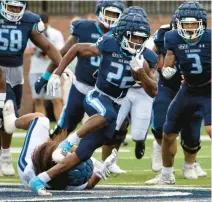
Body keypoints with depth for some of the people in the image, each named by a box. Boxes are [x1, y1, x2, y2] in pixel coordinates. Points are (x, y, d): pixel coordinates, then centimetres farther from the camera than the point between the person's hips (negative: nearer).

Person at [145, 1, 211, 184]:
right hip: (189, 90, 5)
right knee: (168, 134, 14)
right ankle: (166, 175, 36)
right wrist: (166, 71, -21)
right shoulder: (174, 39, -11)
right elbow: (167, 66, -1)